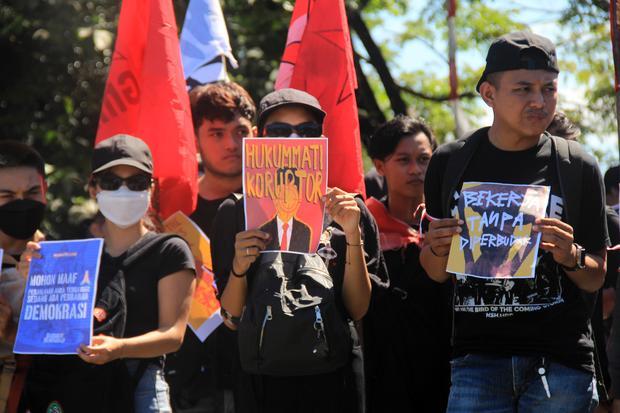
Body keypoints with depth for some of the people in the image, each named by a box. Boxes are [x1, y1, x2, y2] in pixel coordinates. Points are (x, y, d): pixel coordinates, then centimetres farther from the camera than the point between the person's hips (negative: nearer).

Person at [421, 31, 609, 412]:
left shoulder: (578, 166, 2)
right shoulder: (450, 163, 5)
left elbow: (596, 278, 7)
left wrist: (571, 257, -13)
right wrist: (437, 249, -8)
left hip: (561, 362, 0)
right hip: (477, 357, 1)